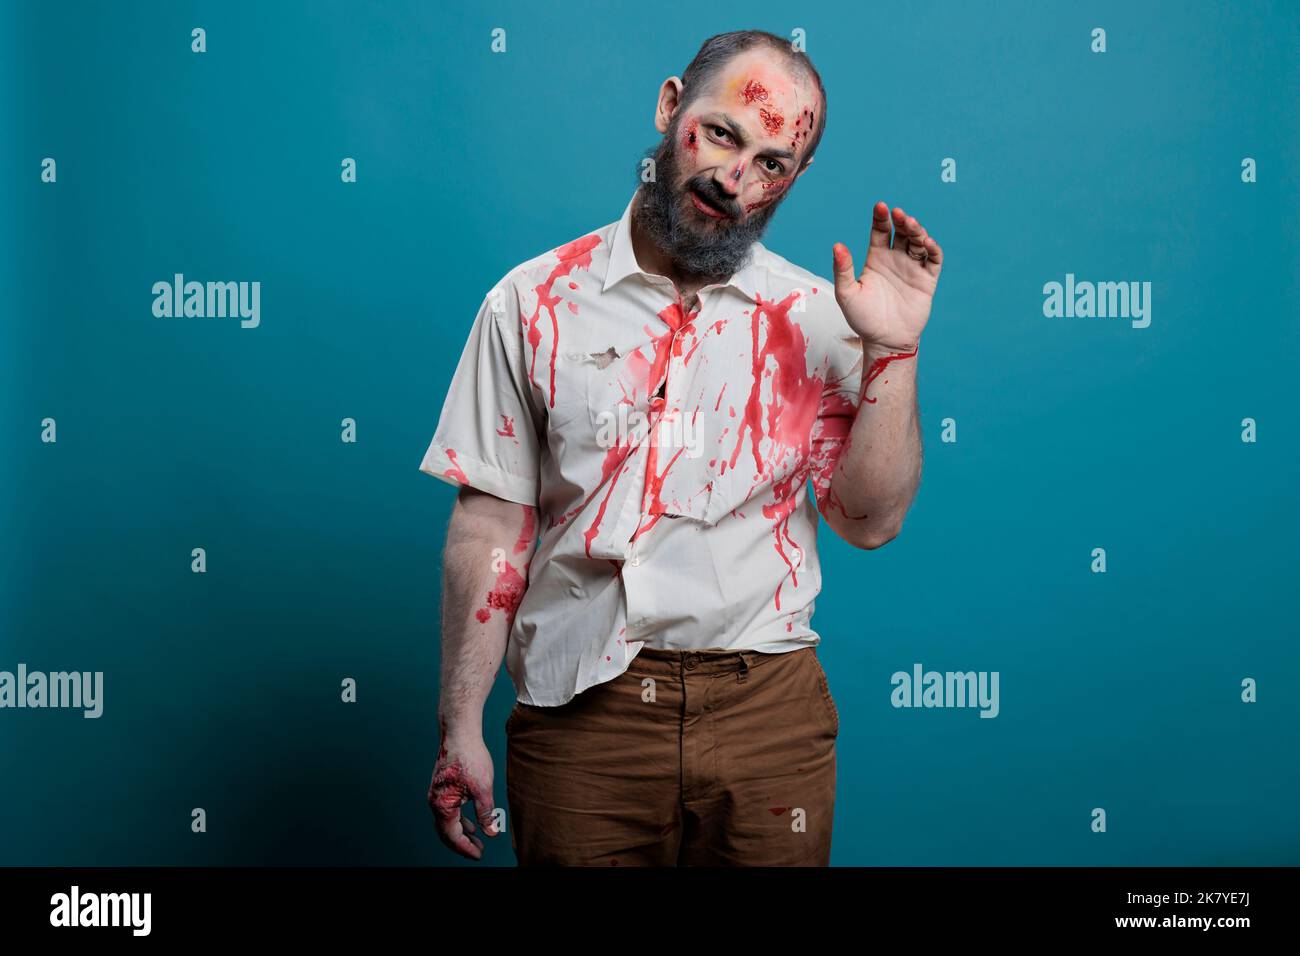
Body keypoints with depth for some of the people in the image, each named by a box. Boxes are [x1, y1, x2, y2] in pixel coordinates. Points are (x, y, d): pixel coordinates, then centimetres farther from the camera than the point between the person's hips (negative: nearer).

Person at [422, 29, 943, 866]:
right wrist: (461, 728, -3)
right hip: (581, 713, -1)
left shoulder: (816, 316, 3)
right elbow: (492, 525, 0)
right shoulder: (537, 302, 1)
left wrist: (892, 351, -12)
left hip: (767, 710, 1)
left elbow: (870, 521, -1)